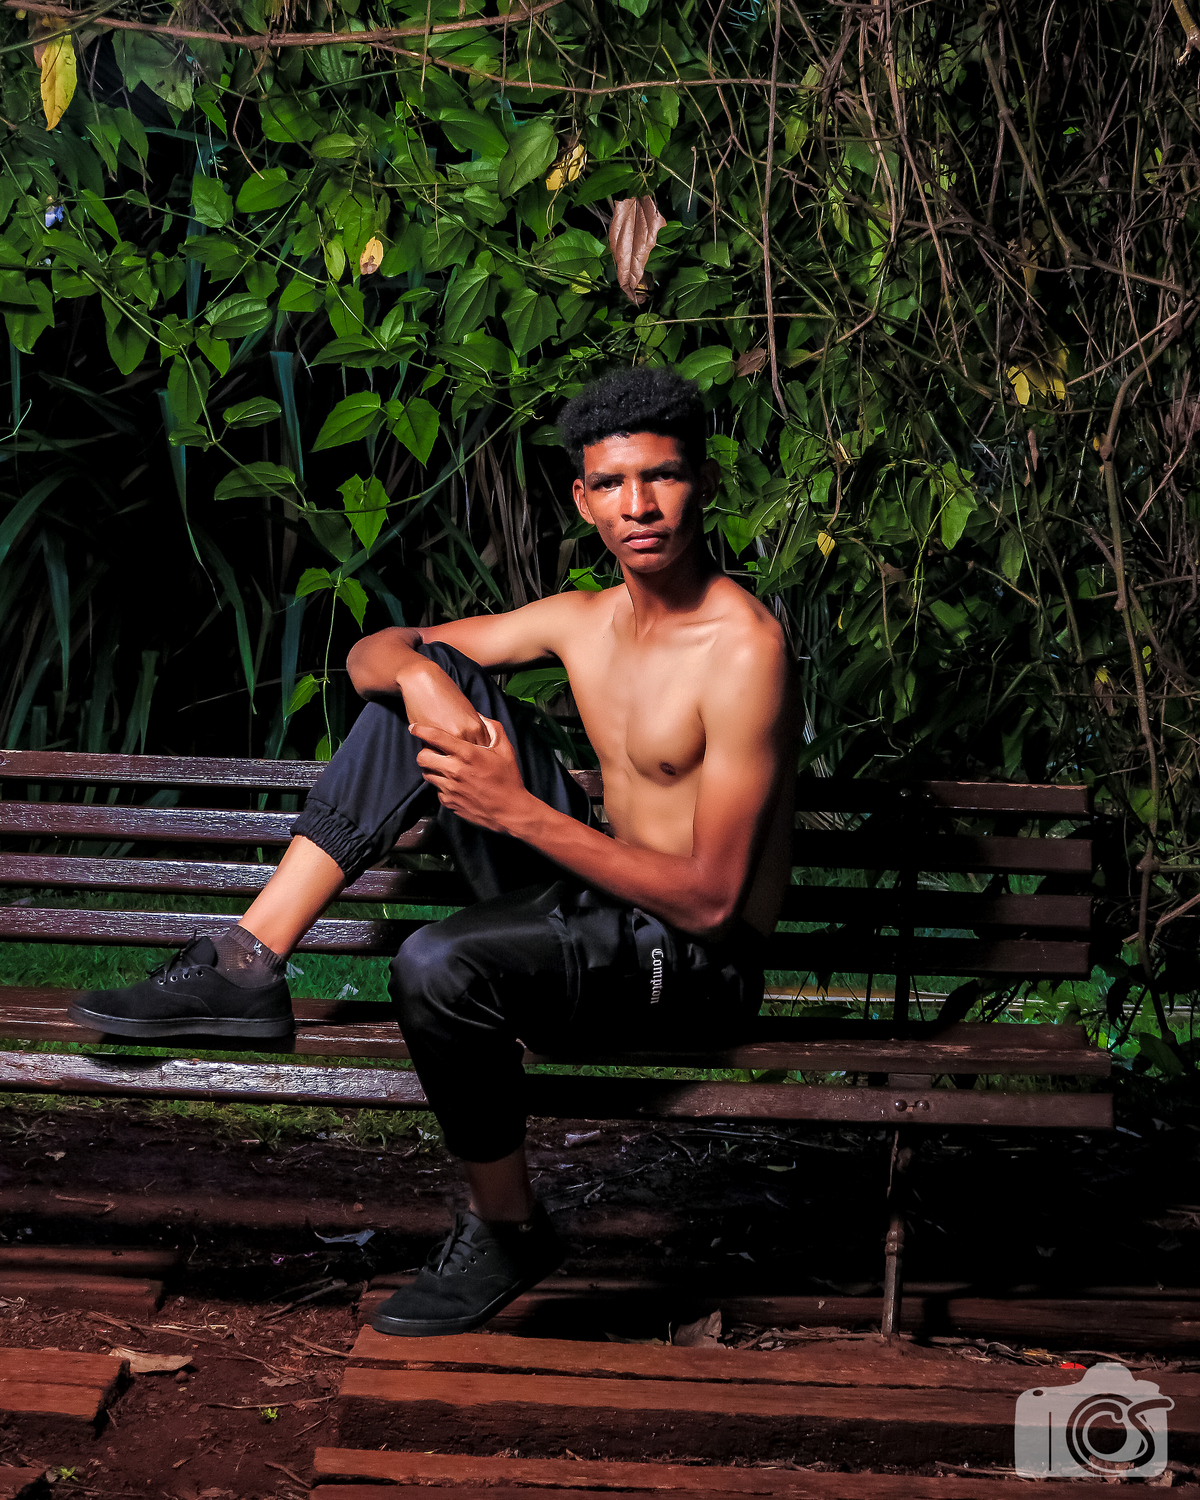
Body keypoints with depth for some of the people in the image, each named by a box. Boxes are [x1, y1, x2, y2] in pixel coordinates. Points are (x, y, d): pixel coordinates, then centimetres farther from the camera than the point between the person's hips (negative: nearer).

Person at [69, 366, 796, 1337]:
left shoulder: (743, 650, -19)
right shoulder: (583, 621, 4)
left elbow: (711, 898, -23)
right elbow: (372, 653, 11)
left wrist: (519, 812, -26)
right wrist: (418, 674, -15)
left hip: (699, 964, -7)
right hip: (592, 903, 7)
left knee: (439, 966, -34)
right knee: (435, 672, -3)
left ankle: (508, 1231, -5)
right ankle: (249, 965, -8)